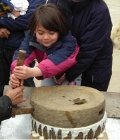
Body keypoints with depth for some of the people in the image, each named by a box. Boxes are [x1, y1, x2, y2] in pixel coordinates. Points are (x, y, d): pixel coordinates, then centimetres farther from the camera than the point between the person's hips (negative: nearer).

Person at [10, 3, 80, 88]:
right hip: (50, 76, 3)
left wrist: (32, 72, -70)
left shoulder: (68, 43, -36)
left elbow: (56, 61, -53)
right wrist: (17, 73, -63)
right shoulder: (32, 38, -24)